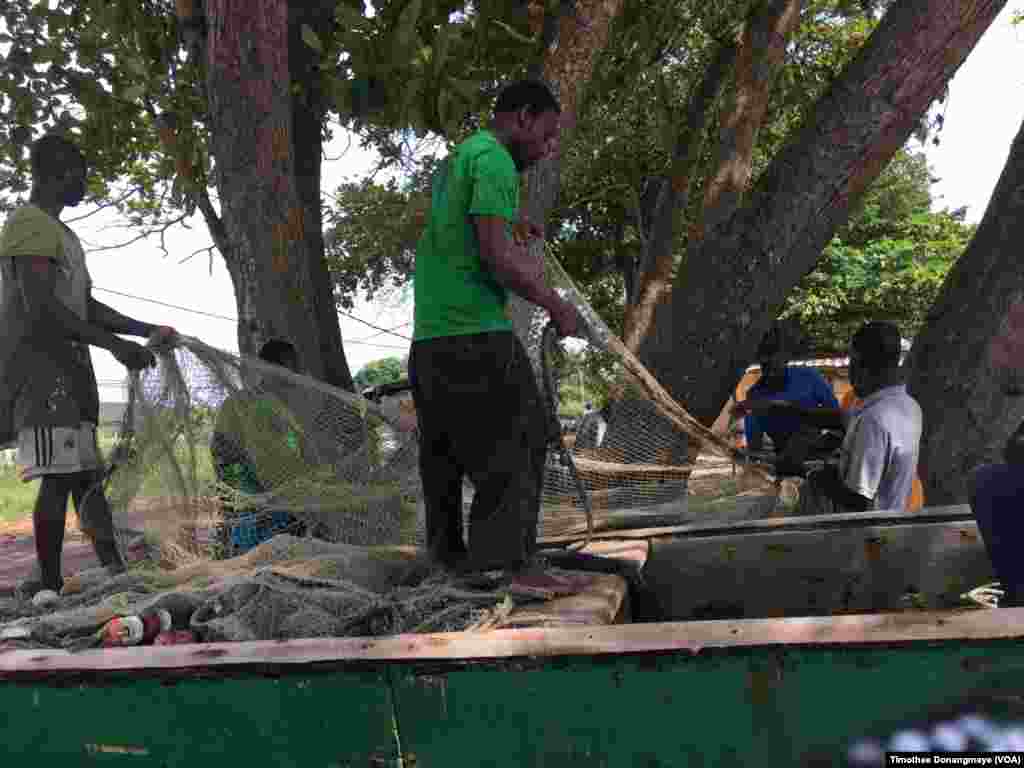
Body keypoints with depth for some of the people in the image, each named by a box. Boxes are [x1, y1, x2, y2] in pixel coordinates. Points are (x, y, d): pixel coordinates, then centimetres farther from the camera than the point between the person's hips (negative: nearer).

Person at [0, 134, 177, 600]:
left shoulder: (61, 233, 24)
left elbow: (87, 306, 25)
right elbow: (39, 307, -19)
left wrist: (148, 331, 16)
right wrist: (116, 345, -20)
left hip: (67, 362, 10)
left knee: (85, 473, 7)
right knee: (59, 474, -12)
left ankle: (115, 571, 10)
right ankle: (50, 584, -6)